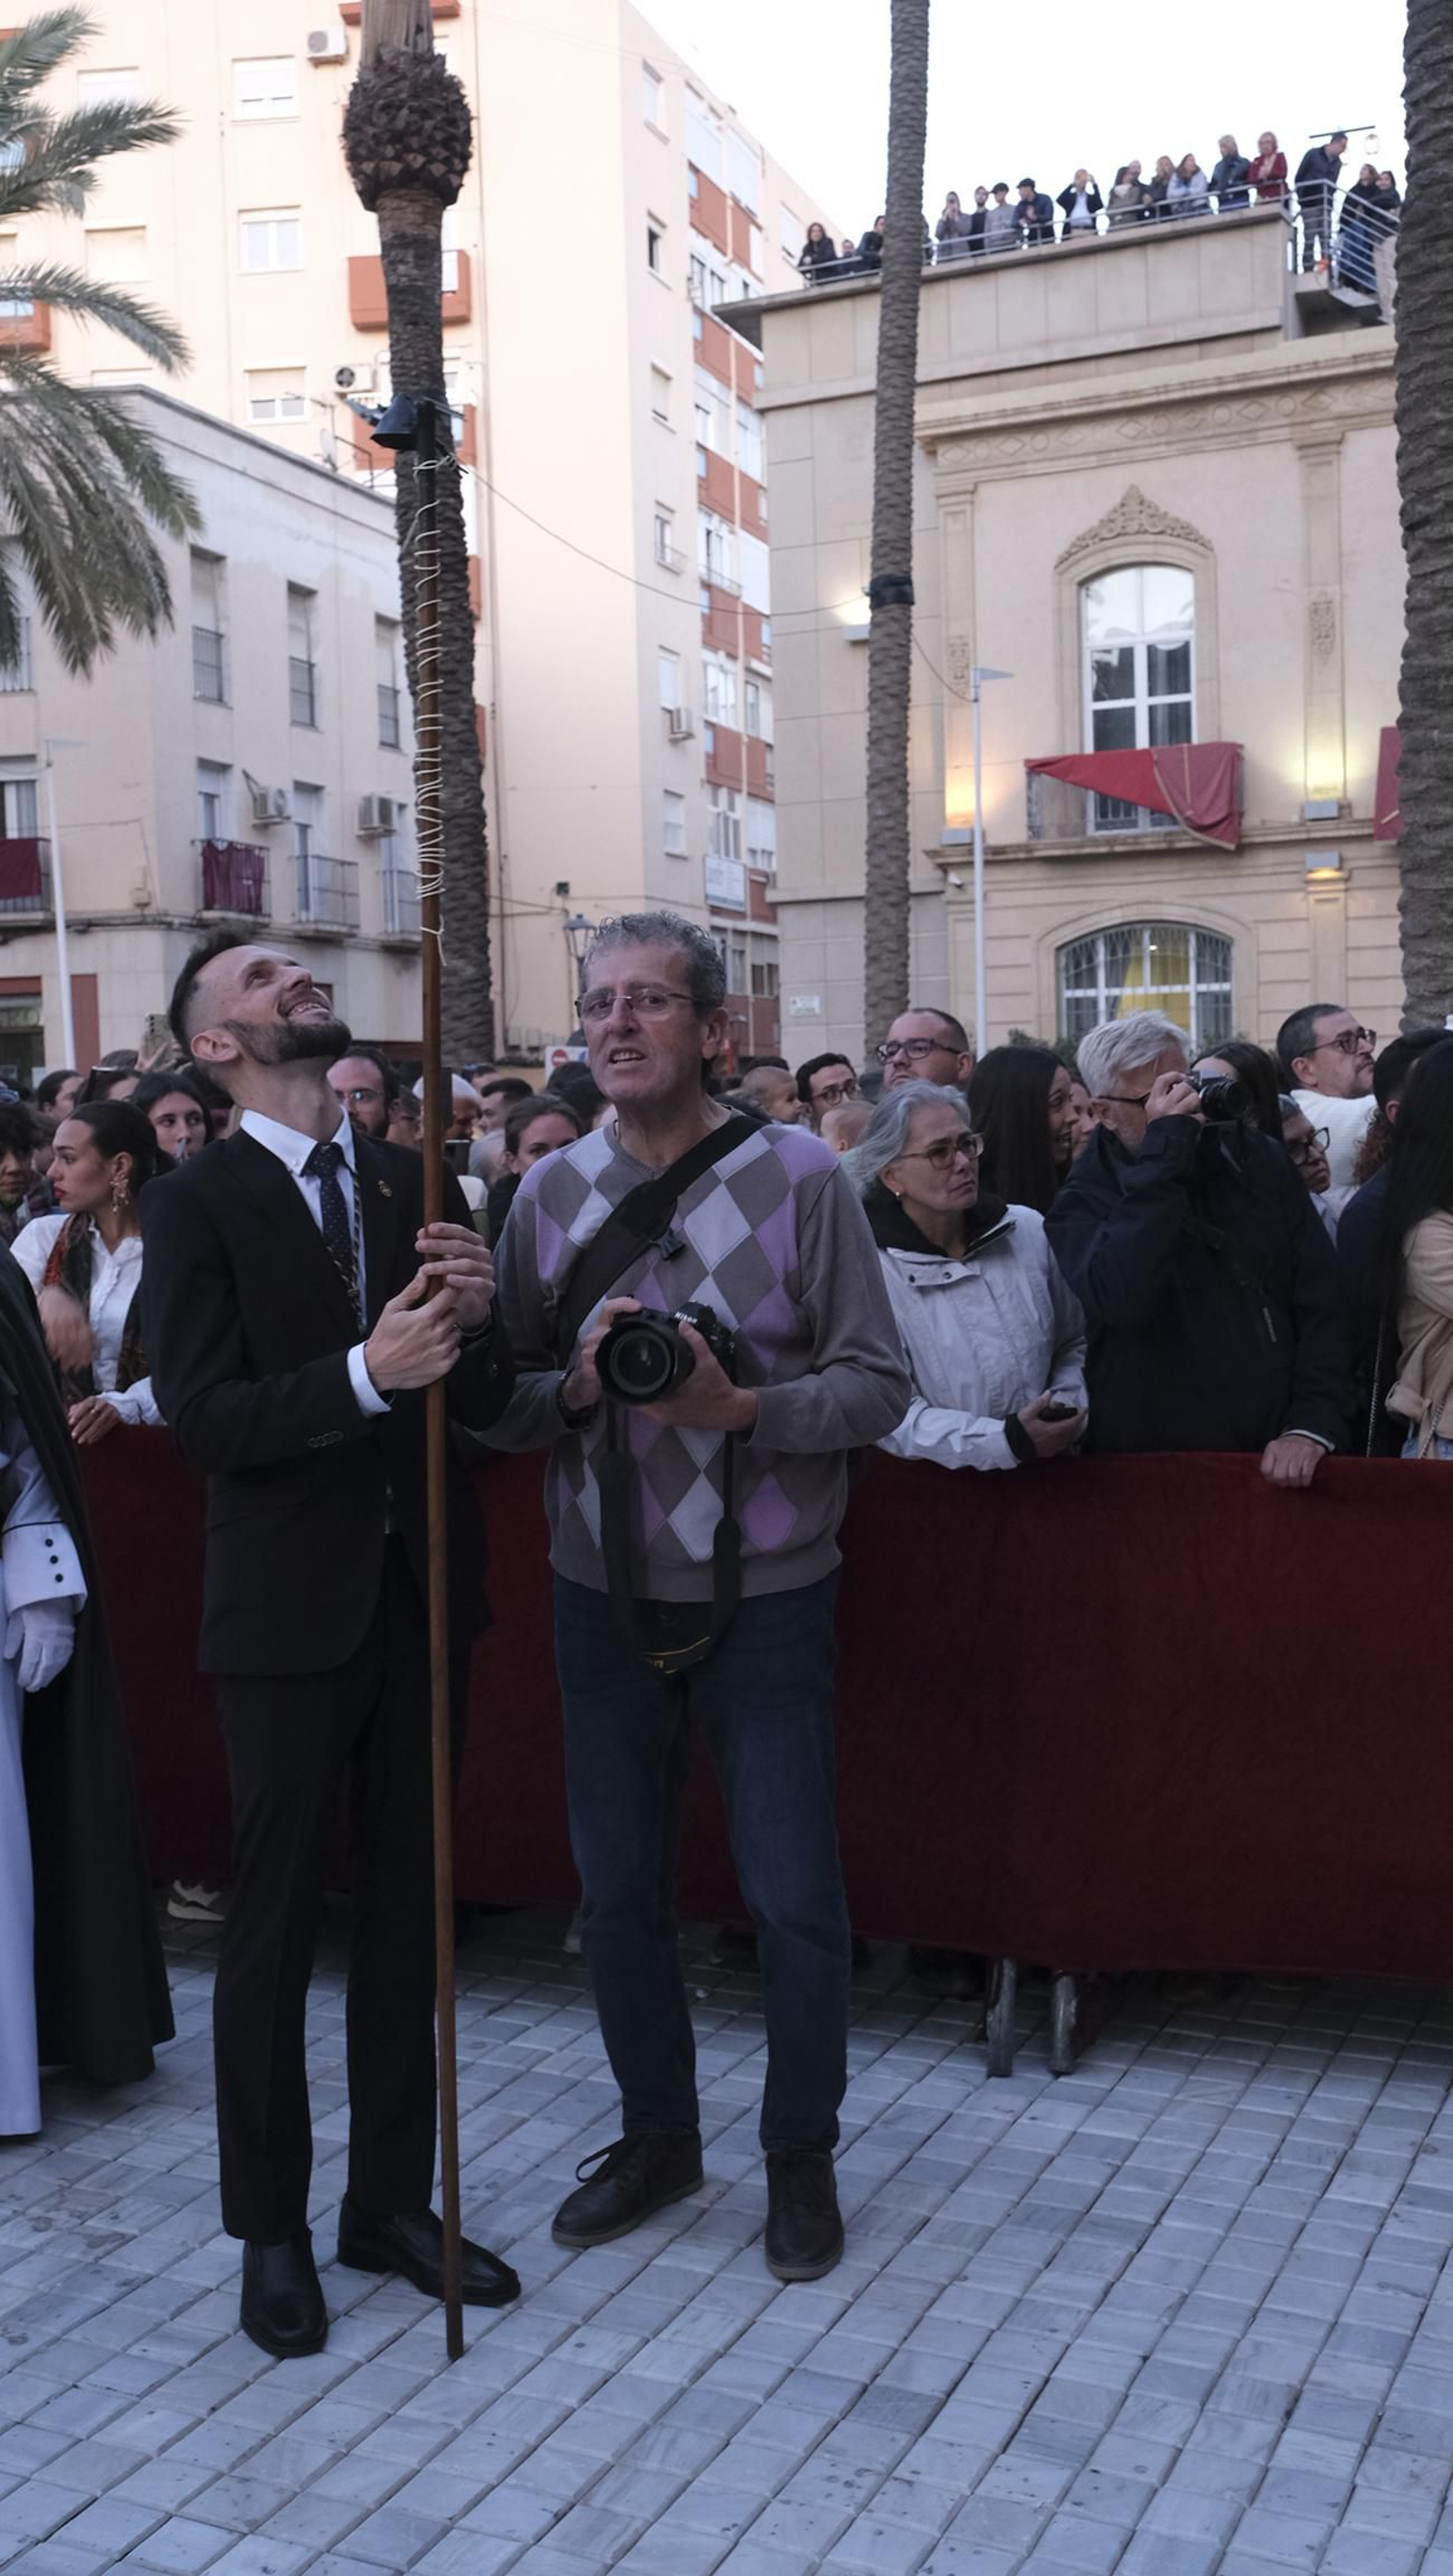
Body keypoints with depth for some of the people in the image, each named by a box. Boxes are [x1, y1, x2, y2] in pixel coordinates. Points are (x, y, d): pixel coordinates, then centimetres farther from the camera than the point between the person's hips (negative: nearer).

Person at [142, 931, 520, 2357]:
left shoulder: (416, 1181, 6)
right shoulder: (197, 1205, -7)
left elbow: (487, 1401, 4)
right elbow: (201, 1418, -16)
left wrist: (474, 1316, -17)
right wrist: (365, 1373, -28)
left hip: (419, 1591, 5)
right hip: (289, 1609, -4)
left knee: (406, 1913, 14)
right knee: (272, 1927, 8)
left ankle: (392, 2199, 31)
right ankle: (270, 2228, 26)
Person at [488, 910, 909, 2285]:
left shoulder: (799, 1178, -9)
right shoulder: (549, 1193, 1)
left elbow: (876, 1383, -10)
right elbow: (496, 1402, 1)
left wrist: (739, 1406, -25)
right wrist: (577, 1387, -19)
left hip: (763, 1598, -3)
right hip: (604, 1593, 3)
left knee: (794, 1898, 5)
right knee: (616, 1887, 15)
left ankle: (801, 2157, 30)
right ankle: (658, 2133, 38)